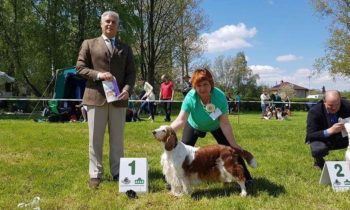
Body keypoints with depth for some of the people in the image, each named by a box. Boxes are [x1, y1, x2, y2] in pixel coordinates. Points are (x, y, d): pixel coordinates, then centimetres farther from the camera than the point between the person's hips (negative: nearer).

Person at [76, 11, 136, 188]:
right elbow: (80, 68, 3)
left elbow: (131, 73, 9)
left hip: (118, 99, 2)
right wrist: (98, 75, -13)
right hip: (95, 97, -2)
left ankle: (117, 172, 16)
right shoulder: (89, 44, 10)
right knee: (95, 139, 2)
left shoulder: (125, 49, 15)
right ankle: (95, 174, 10)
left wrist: (127, 89, -10)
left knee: (117, 139, 7)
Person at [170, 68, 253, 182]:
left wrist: (234, 145, -33)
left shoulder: (220, 96, -36)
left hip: (215, 126, 0)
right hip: (194, 125, 0)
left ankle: (246, 177, 14)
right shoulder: (190, 97, -36)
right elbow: (181, 120, -43)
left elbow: (224, 123, -32)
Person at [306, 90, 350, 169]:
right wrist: (330, 131, -43)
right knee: (318, 150, -36)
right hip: (322, 139, -3)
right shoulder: (314, 111, -25)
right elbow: (310, 135, -28)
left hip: (341, 138, 4)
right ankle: (319, 161, 2)